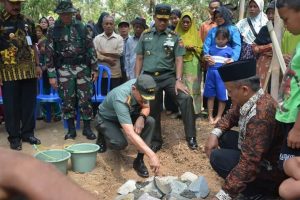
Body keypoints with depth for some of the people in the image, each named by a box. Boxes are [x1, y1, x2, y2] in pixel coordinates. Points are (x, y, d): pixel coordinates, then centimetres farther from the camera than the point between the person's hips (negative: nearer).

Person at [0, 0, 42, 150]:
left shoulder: (27, 22, 11)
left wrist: (37, 65, 11)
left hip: (29, 71, 4)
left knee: (29, 104, 10)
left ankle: (28, 133, 23)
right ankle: (14, 137, 15)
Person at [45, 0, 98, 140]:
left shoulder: (82, 27, 4)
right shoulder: (53, 30, 0)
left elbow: (91, 48, 6)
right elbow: (49, 54, 0)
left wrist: (95, 68, 3)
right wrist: (51, 75, -4)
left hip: (83, 68, 1)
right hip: (64, 70, 0)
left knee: (85, 100, 2)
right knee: (67, 101, 5)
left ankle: (87, 128, 15)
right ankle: (71, 130, 18)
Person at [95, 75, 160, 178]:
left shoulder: (141, 87, -23)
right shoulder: (120, 99, -43)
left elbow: (146, 107, -5)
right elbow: (130, 133, -50)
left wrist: (141, 117, -31)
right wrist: (151, 155, -57)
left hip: (126, 115, 5)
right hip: (106, 119, -5)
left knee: (150, 121, -22)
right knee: (120, 143, -31)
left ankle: (139, 160, -12)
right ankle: (103, 136, 5)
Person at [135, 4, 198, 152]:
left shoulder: (174, 37, 2)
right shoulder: (145, 35, 7)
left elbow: (179, 60, -3)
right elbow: (139, 58, 10)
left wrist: (178, 80, -15)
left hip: (168, 76, -1)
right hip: (149, 77, 2)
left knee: (186, 98, -22)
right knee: (152, 110, 7)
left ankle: (191, 137, -14)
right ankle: (156, 141, 26)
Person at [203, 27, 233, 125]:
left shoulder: (229, 50, 2)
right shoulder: (211, 49, 9)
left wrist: (229, 63, -17)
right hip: (211, 73, 2)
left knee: (222, 96, 1)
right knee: (210, 95, 7)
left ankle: (219, 116, 15)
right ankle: (210, 116, 17)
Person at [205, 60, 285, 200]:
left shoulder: (260, 115, -35)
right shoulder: (248, 99, -6)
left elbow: (249, 163, -38)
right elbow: (231, 116, 15)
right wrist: (215, 133, -5)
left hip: (273, 166, -9)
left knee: (218, 158, -18)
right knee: (224, 137, 6)